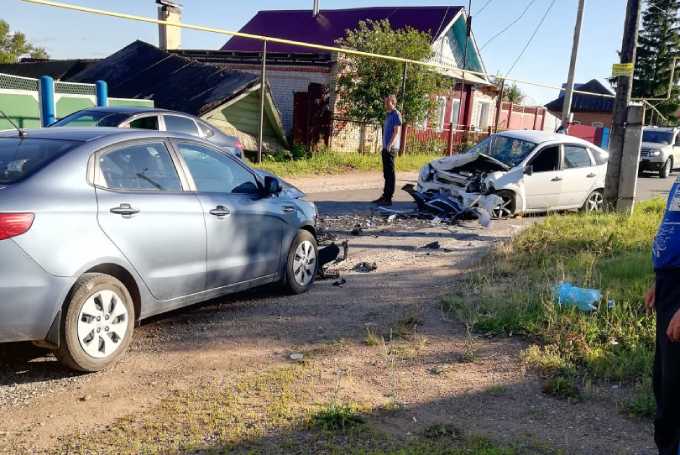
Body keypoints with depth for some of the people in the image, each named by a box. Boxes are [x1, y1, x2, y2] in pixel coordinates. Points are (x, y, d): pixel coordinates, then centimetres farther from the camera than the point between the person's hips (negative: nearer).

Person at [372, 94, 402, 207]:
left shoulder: (396, 114, -9)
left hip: (391, 148, -9)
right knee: (386, 173, 13)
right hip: (386, 148, 9)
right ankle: (385, 196, 20)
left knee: (390, 173, -7)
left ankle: (388, 198, -5)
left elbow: (397, 131, -17)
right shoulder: (388, 115, 18)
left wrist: (390, 144, -25)